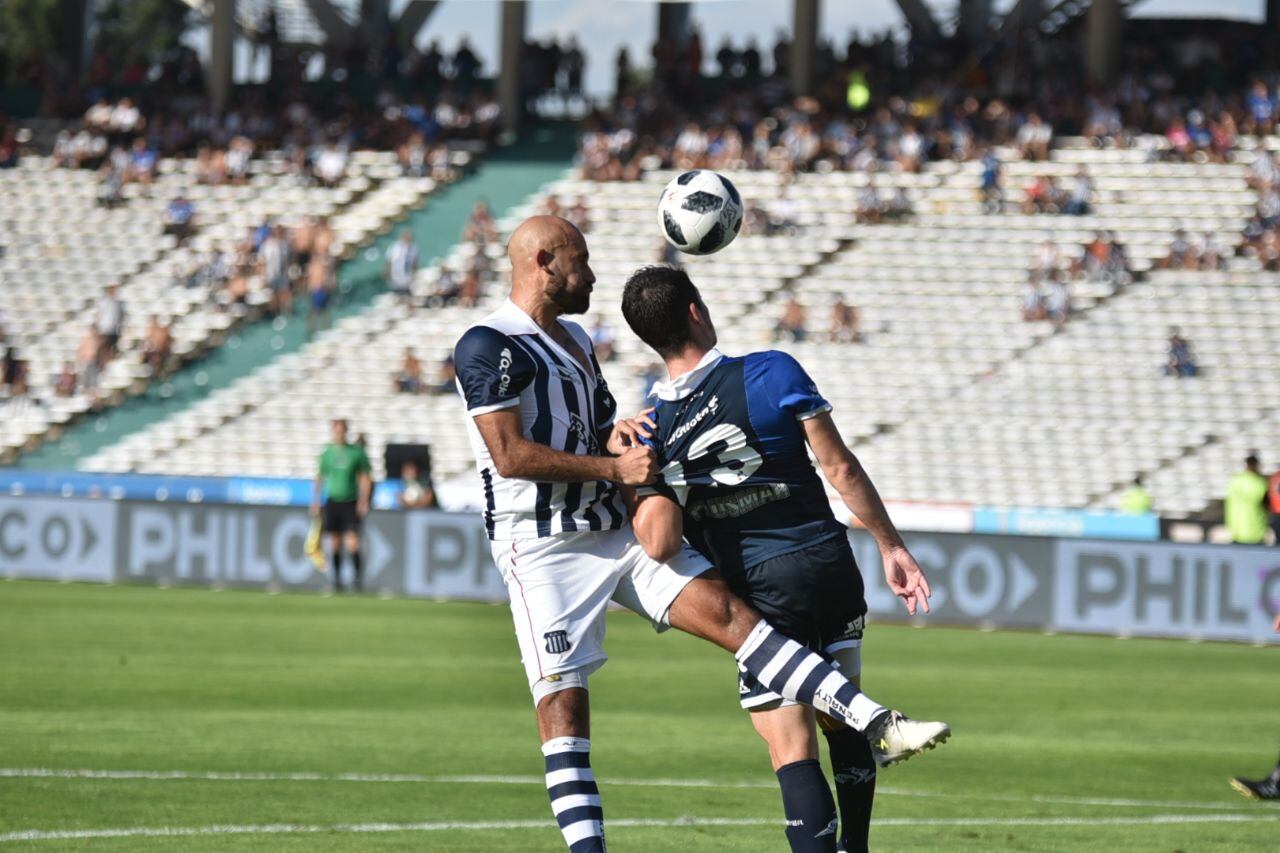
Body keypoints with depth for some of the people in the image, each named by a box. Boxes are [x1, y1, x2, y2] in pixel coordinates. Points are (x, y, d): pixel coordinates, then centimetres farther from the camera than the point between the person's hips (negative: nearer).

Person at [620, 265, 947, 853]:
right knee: (843, 724, 19)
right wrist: (890, 545, 1)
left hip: (760, 590, -1)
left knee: (793, 753, -1)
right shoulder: (771, 372, -8)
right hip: (831, 563, 1)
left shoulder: (650, 429, -5)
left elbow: (660, 545, -13)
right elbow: (840, 467, -7)